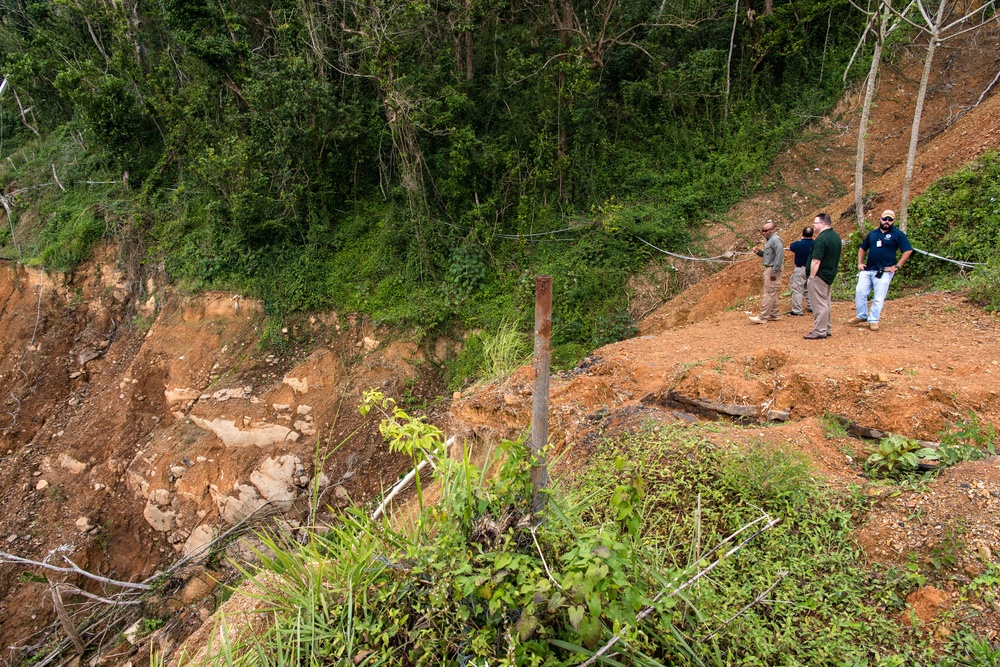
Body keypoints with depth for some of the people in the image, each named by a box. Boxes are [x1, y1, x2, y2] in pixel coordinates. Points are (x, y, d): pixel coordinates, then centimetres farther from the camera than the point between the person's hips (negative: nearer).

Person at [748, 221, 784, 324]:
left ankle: (763, 317, -8)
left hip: (773, 270, -11)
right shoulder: (769, 240, 16)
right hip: (768, 269, 11)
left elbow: (779, 256, -22)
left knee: (769, 293, -8)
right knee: (772, 293, 14)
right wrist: (759, 252, 4)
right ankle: (773, 315, 21)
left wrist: (774, 271, -23)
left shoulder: (775, 240, -15)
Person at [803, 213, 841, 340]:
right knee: (825, 303, 17)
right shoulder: (836, 237, 11)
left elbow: (816, 261, -24)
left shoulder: (821, 239, -21)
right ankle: (826, 329, 24)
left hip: (819, 276, -10)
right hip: (830, 275, 10)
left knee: (819, 303, -4)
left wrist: (812, 277, -18)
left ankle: (820, 331, -1)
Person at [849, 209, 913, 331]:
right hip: (867, 270, 5)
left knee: (878, 297, -2)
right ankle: (862, 316, 15)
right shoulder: (873, 233, 14)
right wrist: (860, 262, 12)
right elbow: (862, 248, 25)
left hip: (884, 272, -5)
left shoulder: (898, 234, -1)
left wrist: (897, 266, -11)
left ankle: (873, 321, 5)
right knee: (860, 292, 2)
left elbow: (908, 251, -6)